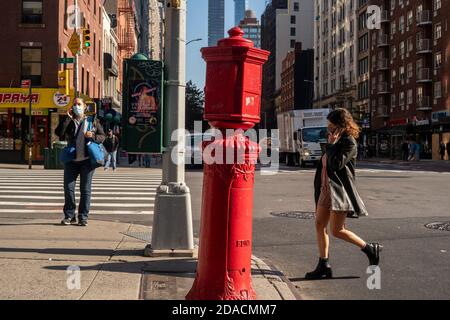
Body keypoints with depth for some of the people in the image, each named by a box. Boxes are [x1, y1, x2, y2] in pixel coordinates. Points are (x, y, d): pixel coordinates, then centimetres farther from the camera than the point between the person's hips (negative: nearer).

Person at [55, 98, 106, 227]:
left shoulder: (93, 121, 8)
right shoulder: (69, 122, 9)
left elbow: (102, 136, 7)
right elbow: (58, 132, -8)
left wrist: (93, 136, -14)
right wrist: (68, 118, -10)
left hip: (87, 160, -1)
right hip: (71, 161, 1)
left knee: (85, 189, 2)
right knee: (68, 188, -1)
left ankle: (83, 217, 9)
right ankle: (69, 216, 10)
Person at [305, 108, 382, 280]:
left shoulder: (349, 142, -12)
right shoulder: (335, 140, 16)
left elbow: (336, 164, -22)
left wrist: (330, 145, -13)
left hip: (340, 190, -9)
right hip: (326, 188, 9)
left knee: (337, 230, -7)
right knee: (319, 225, 4)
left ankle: (370, 249, 10)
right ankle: (323, 266, 10)